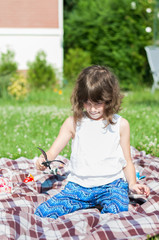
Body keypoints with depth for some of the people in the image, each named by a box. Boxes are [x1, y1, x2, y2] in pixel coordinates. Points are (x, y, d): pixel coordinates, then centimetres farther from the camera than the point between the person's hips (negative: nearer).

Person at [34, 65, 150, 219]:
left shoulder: (120, 124, 5)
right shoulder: (73, 123, 6)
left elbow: (127, 160, 10)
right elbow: (53, 150, 5)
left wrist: (132, 184, -7)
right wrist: (43, 161, -18)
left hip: (111, 184, -1)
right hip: (78, 186, 2)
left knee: (116, 211, -36)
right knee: (42, 213, -18)